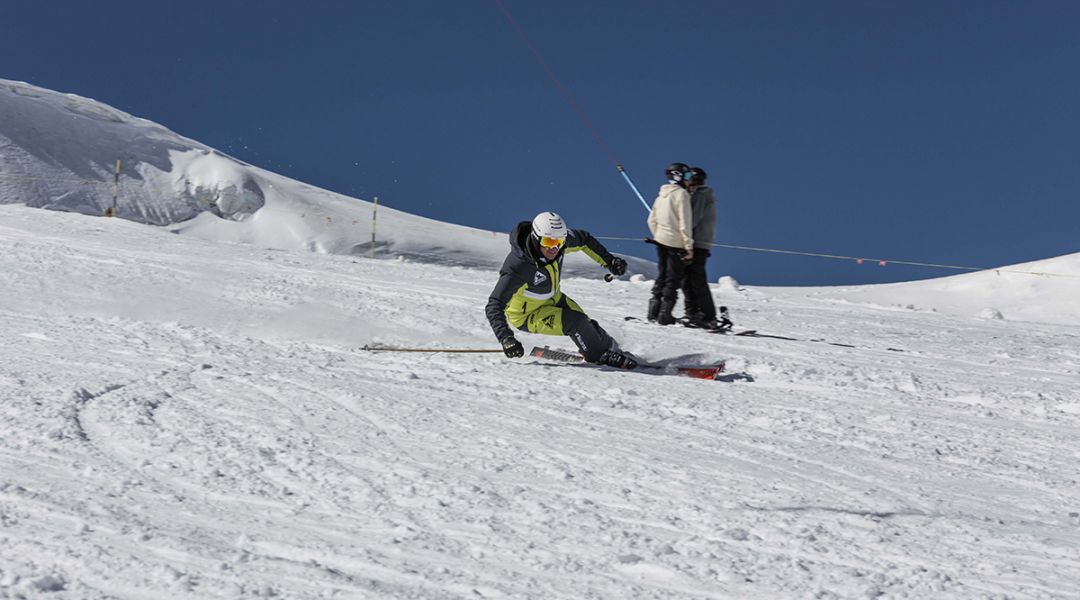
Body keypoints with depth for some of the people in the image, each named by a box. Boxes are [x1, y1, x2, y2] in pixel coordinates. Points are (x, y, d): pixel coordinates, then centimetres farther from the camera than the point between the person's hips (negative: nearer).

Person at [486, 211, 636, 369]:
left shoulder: (561, 239, -20)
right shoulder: (517, 266, -38)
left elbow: (584, 239, 4)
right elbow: (494, 306, -38)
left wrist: (609, 260, 3)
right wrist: (506, 338, -50)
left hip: (553, 299, 6)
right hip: (527, 315, -6)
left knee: (586, 326, 1)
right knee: (573, 322, -21)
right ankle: (600, 356, 2)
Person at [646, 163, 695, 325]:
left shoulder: (661, 195, 11)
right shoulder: (681, 194, -13)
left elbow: (652, 220, 16)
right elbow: (685, 222, -18)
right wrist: (689, 246, -15)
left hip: (661, 240, 7)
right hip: (676, 243, -7)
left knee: (661, 277, 16)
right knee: (673, 280, 0)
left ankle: (654, 311, 16)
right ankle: (665, 314, -2)